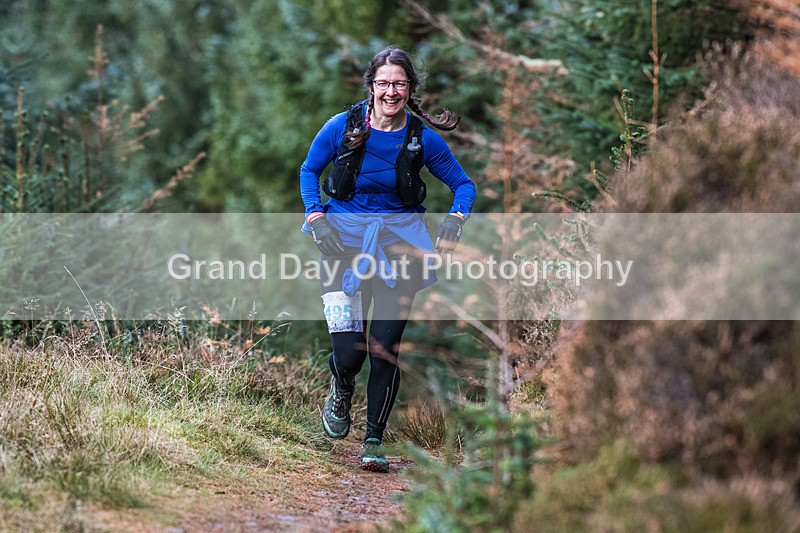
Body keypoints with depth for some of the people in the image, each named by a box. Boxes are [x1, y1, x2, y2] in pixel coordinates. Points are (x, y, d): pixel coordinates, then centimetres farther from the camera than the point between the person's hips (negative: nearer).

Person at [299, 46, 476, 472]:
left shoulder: (423, 138, -5)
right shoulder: (342, 127, -7)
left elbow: (464, 184, 7)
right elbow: (309, 170, 9)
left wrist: (456, 217, -12)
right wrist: (315, 217, -7)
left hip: (399, 240, 1)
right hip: (344, 237, -1)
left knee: (385, 348, -7)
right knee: (349, 351, -12)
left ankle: (374, 440, 11)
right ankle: (341, 391, 26)